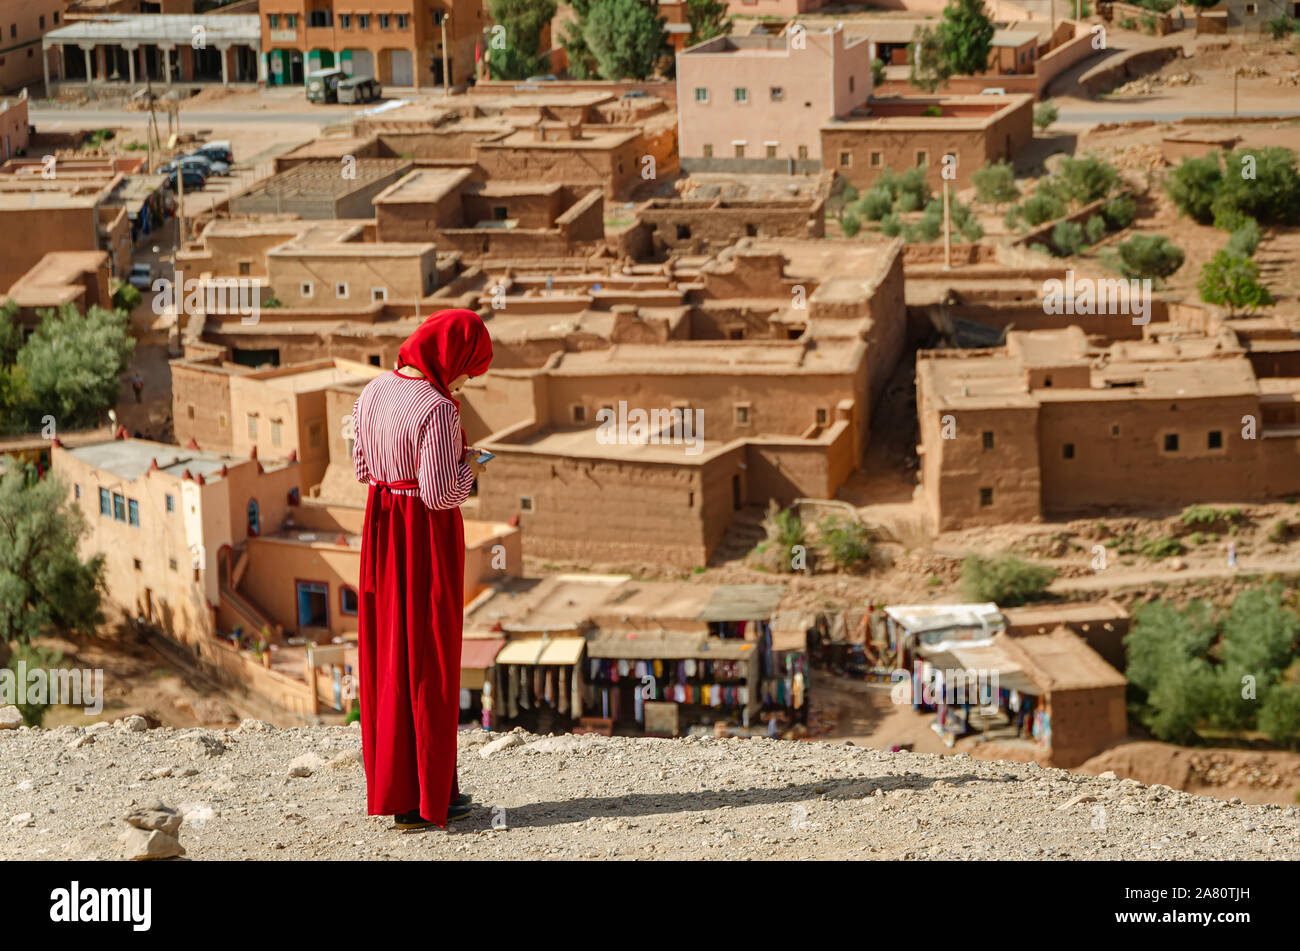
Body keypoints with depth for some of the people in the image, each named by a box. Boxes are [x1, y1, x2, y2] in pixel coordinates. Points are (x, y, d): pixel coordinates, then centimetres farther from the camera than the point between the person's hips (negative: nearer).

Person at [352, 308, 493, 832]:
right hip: (428, 535, -7)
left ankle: (389, 787, 21)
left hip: (380, 530, 7)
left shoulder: (372, 393, 4)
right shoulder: (437, 409, -20)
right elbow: (441, 493, -23)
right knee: (429, 658, 2)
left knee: (384, 652, 14)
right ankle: (428, 798, 8)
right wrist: (466, 468, -4)